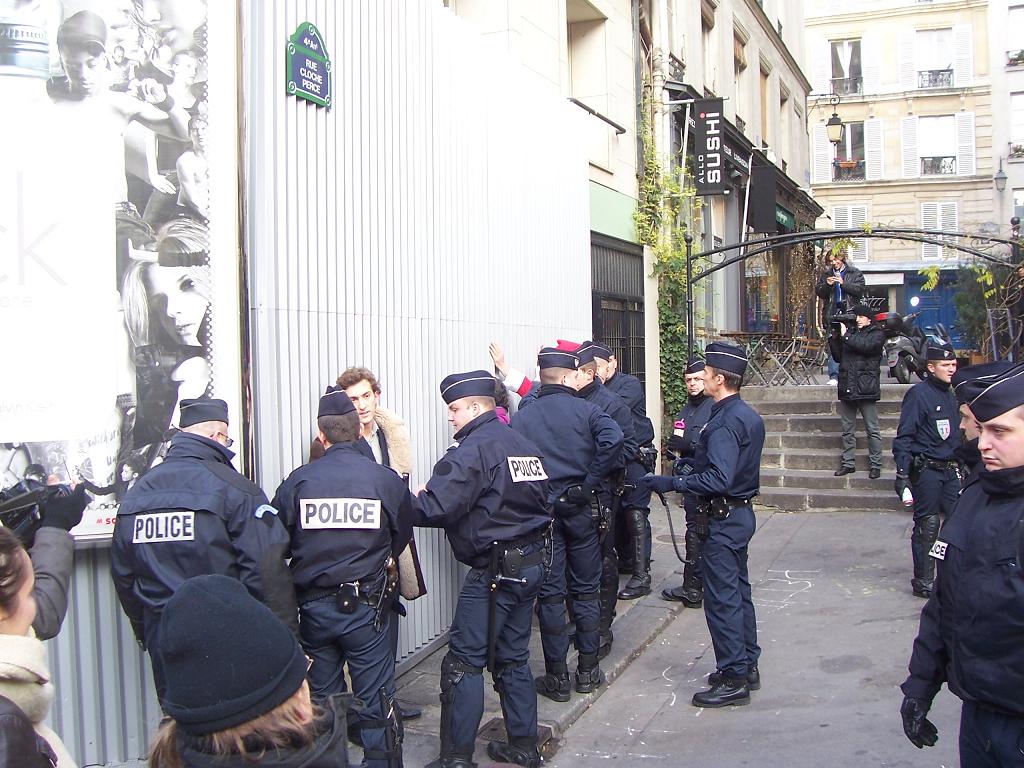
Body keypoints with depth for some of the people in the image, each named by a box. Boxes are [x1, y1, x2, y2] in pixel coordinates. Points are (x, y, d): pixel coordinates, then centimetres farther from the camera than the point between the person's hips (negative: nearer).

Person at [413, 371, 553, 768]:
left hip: (495, 570, -9)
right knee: (512, 657, 18)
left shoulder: (473, 449, -14)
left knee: (464, 661, -1)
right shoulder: (524, 444, 13)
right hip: (533, 563, 9)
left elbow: (437, 508, -23)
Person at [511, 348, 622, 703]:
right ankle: (588, 671, 20)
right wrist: (591, 481, -11)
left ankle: (557, 678, 11)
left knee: (550, 594, 6)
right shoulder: (585, 410, -4)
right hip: (581, 509, 0)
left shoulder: (521, 418, -1)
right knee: (586, 590, 12)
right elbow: (613, 439, -21)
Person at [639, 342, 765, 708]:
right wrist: (686, 469, 19)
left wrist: (671, 483, -26)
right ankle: (747, 666, 29)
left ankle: (733, 680, 5)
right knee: (739, 591, 18)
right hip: (741, 512, 11)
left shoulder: (724, 422, -21)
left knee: (721, 598, -3)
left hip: (724, 519, -11)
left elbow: (717, 479, -29)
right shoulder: (747, 415, 10)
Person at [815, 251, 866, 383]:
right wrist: (827, 284, -9)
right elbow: (819, 292, 10)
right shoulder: (825, 274, 15)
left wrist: (843, 283, -12)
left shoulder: (855, 273, 8)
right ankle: (834, 376, -9)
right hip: (833, 313, 1)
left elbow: (859, 289, -3)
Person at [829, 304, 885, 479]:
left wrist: (845, 335, -12)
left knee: (872, 430, -1)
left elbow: (865, 346, -18)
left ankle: (876, 465, 5)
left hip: (866, 387, -5)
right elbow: (838, 357, 14)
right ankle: (848, 463, 17)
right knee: (847, 430, 10)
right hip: (847, 388, 5)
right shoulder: (850, 332, 16)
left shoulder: (876, 334, 3)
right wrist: (834, 339, 3)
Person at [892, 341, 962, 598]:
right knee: (927, 525, -2)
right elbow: (904, 437, -13)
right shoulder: (918, 394, -10)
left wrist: (960, 467, 21)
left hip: (949, 469, 7)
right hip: (926, 469, -7)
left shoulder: (950, 395, 14)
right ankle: (923, 581, 8)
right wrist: (902, 475, -18)